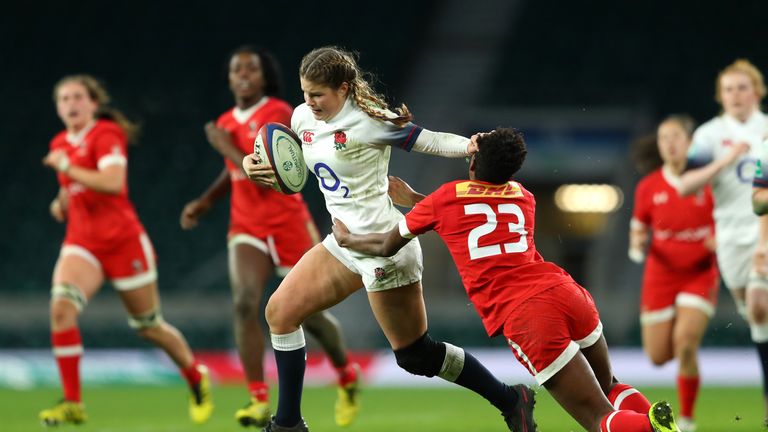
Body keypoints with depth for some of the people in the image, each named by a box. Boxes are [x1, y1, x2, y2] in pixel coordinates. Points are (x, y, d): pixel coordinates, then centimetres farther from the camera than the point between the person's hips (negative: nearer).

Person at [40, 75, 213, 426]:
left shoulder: (106, 135, -11)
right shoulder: (61, 143, 11)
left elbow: (112, 182, -28)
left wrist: (66, 166, -21)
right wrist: (62, 202, 10)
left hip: (123, 242, -5)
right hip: (82, 243, 5)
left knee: (148, 325, 8)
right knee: (61, 306, -22)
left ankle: (198, 380, 35)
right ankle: (72, 403, -20)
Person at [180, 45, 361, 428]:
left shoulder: (279, 115, -14)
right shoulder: (228, 123, 7)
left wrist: (226, 147, -17)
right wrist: (204, 202, 16)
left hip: (288, 226, -4)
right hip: (246, 228, 4)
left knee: (309, 315, 7)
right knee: (244, 303, -20)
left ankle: (348, 377, 37)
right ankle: (259, 401, -19)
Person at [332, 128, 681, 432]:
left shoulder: (446, 198, 11)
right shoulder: (523, 196, 23)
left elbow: (386, 246, 26)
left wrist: (345, 238, 45)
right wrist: (416, 200, 53)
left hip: (524, 317, -4)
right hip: (566, 292, 4)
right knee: (609, 388, 25)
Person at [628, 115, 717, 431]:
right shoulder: (648, 187, -1)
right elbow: (638, 231, 9)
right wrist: (637, 246, -13)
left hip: (700, 274, -3)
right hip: (661, 274, 3)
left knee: (685, 344, -20)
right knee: (658, 356, 4)